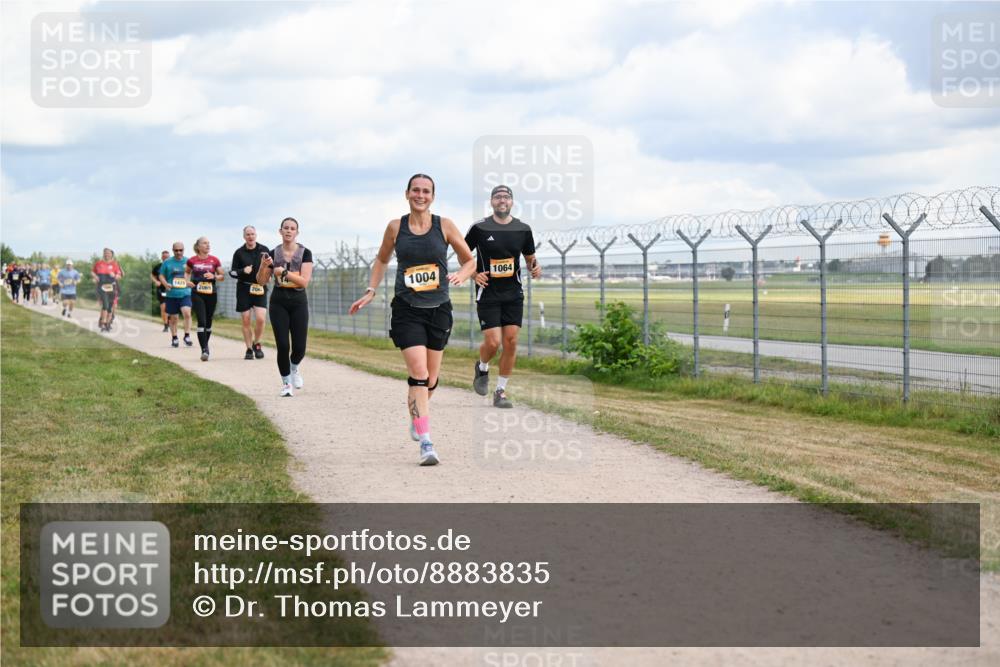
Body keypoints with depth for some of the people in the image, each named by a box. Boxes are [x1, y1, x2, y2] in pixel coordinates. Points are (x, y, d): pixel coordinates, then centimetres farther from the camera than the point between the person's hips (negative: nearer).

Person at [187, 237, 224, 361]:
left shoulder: (214, 260, 2)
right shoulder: (192, 260, 2)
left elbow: (222, 276, 7)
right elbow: (187, 272, 21)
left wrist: (214, 276, -12)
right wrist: (187, 280, 1)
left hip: (211, 294, 2)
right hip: (197, 294, -2)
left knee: (208, 321, 11)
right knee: (201, 321, -12)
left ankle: (205, 345, 31)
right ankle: (204, 350, -15)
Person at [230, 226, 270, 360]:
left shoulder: (264, 250, 5)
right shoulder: (239, 253, 3)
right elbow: (232, 271, 5)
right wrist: (243, 271, -14)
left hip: (260, 288, 0)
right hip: (244, 288, 0)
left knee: (260, 318, -14)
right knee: (245, 320, 2)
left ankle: (256, 344, 10)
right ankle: (249, 349, 15)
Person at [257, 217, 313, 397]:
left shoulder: (305, 253, -3)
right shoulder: (274, 254, 4)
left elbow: (304, 281, -12)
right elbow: (261, 281, 6)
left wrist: (284, 272, -21)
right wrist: (263, 265, -12)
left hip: (298, 302, -1)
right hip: (279, 302, 1)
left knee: (299, 348, -2)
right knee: (282, 345, -9)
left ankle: (294, 368, 32)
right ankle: (286, 383, 8)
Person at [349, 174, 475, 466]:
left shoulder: (444, 226, 0)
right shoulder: (395, 227, 2)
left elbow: (471, 261, 7)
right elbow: (381, 260, 18)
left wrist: (461, 274, -14)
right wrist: (370, 292, 8)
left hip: (438, 310, 2)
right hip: (407, 310, -2)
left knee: (430, 379, 11)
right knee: (419, 374, -17)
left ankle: (417, 416, 43)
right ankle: (425, 444, -18)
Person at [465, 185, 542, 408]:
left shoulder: (523, 229, 3)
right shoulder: (479, 228, -5)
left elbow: (530, 257, 16)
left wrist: (535, 268, -7)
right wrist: (474, 274, -8)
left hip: (513, 294, 3)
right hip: (488, 294, -3)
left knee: (511, 342, -3)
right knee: (493, 342, -11)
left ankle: (501, 391, 9)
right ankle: (482, 368, 24)